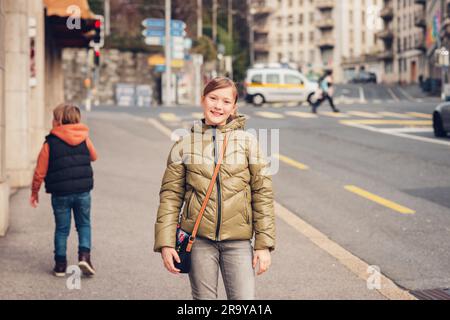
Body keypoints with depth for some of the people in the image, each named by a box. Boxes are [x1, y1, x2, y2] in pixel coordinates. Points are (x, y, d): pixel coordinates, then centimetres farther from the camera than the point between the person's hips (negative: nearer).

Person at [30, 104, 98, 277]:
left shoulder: (50, 143, -7)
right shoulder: (84, 139, 1)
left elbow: (40, 171, -3)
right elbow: (93, 157, 19)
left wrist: (34, 192, 9)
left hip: (60, 193, -1)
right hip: (83, 191, 1)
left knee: (62, 229, 10)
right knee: (84, 225, 15)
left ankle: (60, 264, 12)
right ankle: (84, 255, -4)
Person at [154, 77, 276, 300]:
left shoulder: (247, 142, 3)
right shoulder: (184, 145, 5)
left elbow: (263, 193, 3)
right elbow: (170, 196, 5)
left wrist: (264, 244, -1)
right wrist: (165, 243, -2)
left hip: (238, 240, 0)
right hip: (199, 239, 1)